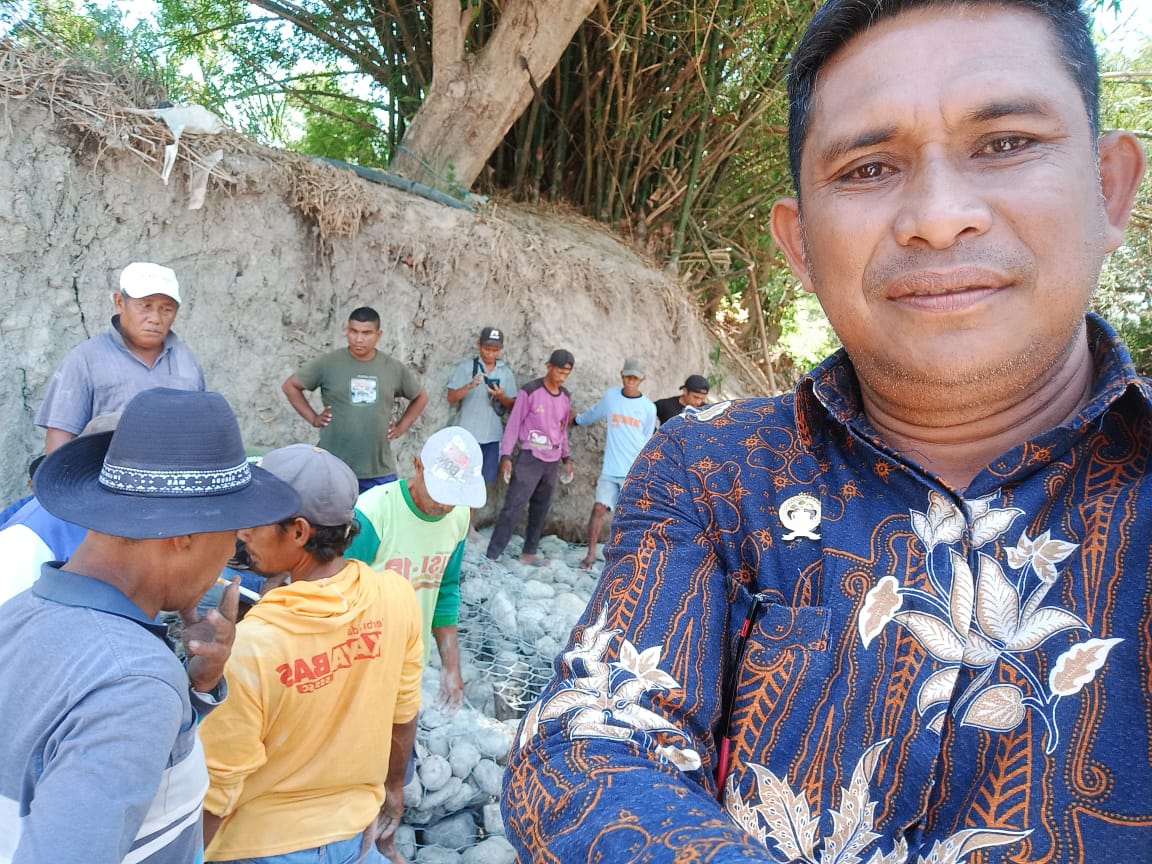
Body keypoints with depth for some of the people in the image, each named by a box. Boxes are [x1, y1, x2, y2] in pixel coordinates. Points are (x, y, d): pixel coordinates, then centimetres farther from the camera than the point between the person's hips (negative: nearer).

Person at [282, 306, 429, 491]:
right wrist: (313, 418, 0)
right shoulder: (328, 363, -3)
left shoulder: (394, 369, 4)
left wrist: (401, 427, 9)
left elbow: (420, 397, 19)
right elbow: (290, 386, 7)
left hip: (380, 472, 2)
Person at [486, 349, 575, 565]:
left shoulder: (565, 397, 10)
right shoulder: (530, 391, -9)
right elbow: (513, 424, -7)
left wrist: (566, 458, 16)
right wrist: (506, 456, -11)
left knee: (540, 509, 8)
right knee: (513, 508, -10)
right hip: (530, 458, -6)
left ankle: (529, 552, 16)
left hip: (553, 461, 6)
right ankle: (492, 555, -8)